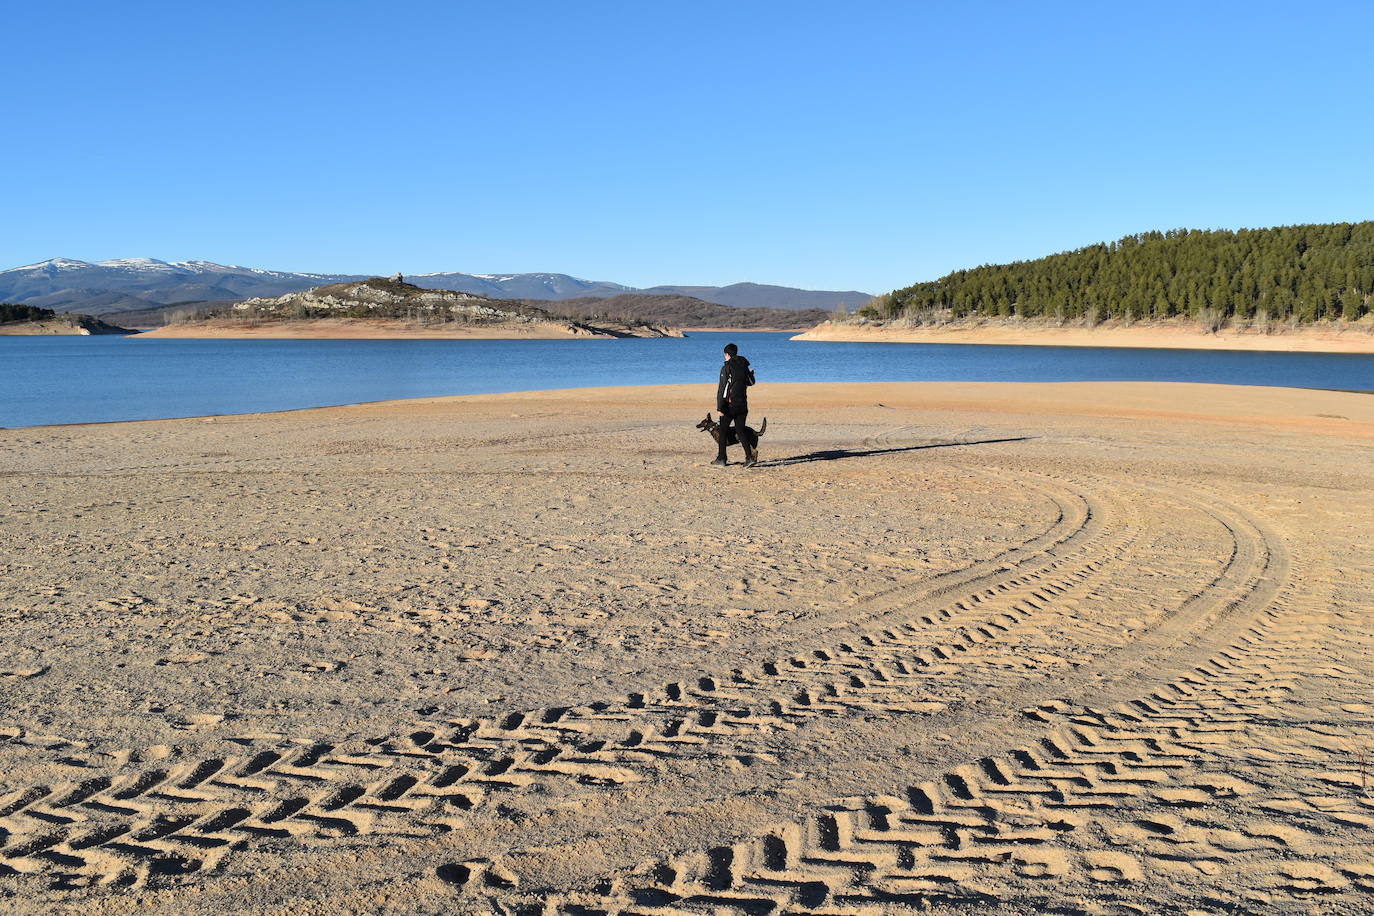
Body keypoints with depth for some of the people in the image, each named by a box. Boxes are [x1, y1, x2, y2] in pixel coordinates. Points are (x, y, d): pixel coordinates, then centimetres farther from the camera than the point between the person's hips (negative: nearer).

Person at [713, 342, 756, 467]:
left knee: (723, 431, 6)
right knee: (741, 430, 9)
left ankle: (721, 459, 10)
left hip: (730, 404, -5)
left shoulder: (727, 367, -11)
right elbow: (750, 382, 20)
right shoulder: (744, 366, 7)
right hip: (742, 405, 5)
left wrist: (719, 407, -17)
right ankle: (750, 457, -3)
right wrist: (751, 374, 43)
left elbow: (722, 388, -15)